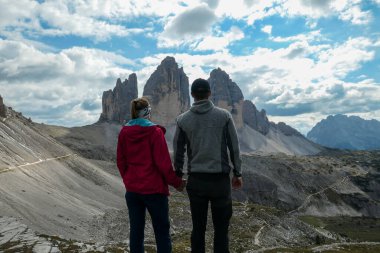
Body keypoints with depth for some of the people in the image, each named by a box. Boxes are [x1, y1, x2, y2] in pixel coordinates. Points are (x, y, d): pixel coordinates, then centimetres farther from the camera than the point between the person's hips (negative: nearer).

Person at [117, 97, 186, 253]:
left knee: (136, 230, 15)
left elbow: (121, 161, 7)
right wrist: (176, 182, -3)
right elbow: (163, 163, -14)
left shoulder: (124, 132, 2)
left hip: (132, 189, 5)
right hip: (154, 189, -5)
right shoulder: (155, 131, -13)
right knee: (162, 231, 8)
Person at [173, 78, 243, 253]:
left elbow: (178, 151, 5)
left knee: (198, 228, 12)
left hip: (196, 180, 2)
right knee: (221, 228, 9)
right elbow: (234, 147, 0)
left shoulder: (183, 119, 0)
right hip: (220, 179, -1)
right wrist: (237, 173, 10)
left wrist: (178, 175, 18)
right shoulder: (224, 115, -2)